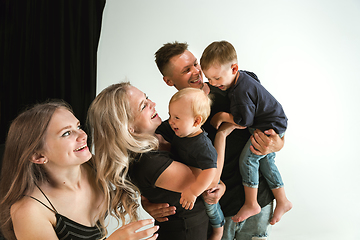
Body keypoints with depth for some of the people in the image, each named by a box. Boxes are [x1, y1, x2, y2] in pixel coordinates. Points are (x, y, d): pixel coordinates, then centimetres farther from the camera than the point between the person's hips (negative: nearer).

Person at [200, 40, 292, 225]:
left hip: (271, 127, -11)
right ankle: (282, 202, 29)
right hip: (275, 122, 11)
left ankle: (251, 205, 0)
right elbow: (254, 78, 22)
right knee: (266, 162, 16)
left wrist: (222, 116, -16)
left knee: (247, 158, -12)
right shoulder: (244, 76, -1)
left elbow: (244, 120, -28)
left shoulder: (240, 92, -32)